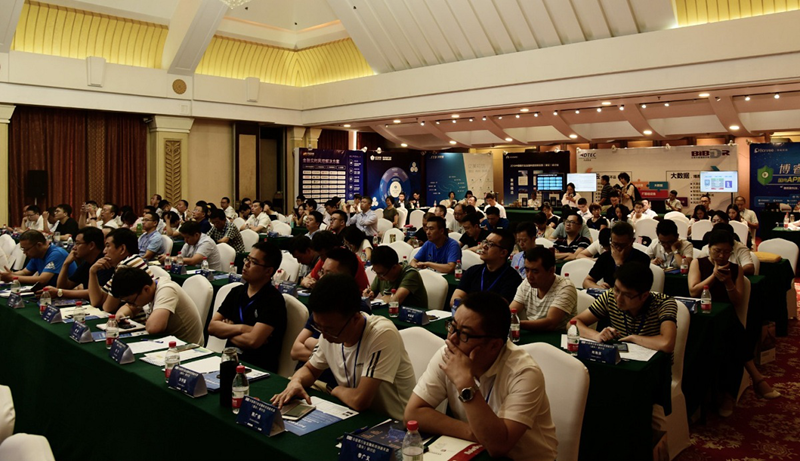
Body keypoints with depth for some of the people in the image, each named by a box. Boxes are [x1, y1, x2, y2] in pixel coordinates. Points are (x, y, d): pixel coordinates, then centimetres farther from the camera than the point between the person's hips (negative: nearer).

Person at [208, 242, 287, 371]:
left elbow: (253, 340, -21)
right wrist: (241, 328, -12)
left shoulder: (273, 300, -12)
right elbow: (212, 326, 3)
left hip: (259, 369, -7)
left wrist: (226, 331, -4)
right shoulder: (237, 292, 11)